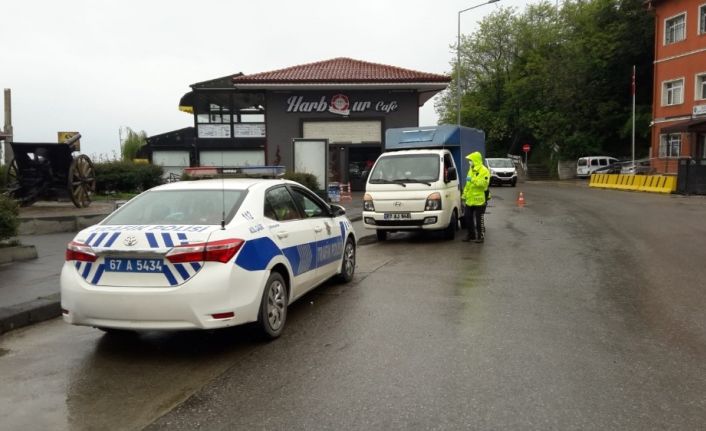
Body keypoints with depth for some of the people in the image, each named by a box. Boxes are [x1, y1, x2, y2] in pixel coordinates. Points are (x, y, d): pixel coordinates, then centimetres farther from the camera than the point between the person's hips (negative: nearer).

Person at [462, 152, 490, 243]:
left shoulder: (484, 171, -9)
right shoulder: (471, 170, 17)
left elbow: (483, 183, -24)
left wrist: (472, 180, -26)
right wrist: (464, 195, 20)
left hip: (479, 200, -8)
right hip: (470, 200, 8)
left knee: (479, 219, -2)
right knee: (468, 218, 10)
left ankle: (481, 236, 8)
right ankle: (471, 234, 23)